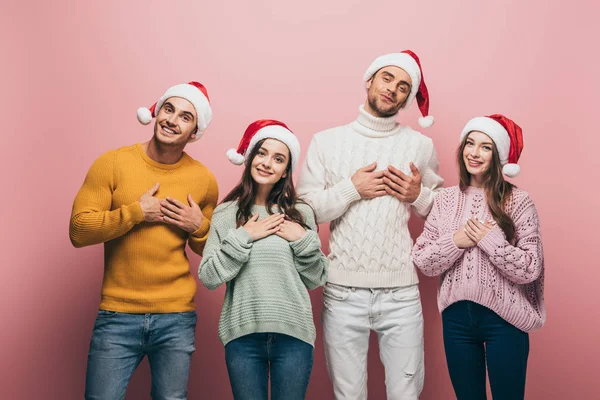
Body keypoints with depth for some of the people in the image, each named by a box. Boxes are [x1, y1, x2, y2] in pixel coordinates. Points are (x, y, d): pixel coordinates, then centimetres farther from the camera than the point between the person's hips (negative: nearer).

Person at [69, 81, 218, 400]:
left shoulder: (203, 179, 2)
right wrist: (136, 212, -14)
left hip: (177, 317, 2)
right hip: (117, 314, -1)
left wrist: (199, 227, -6)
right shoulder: (112, 163, -2)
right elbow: (78, 231, -9)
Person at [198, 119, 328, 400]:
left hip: (293, 334, 0)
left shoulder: (301, 213, 3)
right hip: (242, 335, 0)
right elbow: (208, 278, -4)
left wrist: (303, 239, -8)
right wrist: (242, 237, -10)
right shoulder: (226, 213, 3)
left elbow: (316, 280, 5)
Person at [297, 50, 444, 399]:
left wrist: (419, 194, -6)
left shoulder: (421, 145, 6)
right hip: (343, 292, 0)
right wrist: (350, 189, -11)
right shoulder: (326, 141, 4)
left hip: (401, 292, 1)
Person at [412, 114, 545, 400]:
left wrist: (491, 239, -18)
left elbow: (530, 269, -11)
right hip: (456, 317, 3)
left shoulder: (518, 201, -7)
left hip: (503, 318, -3)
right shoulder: (446, 200, 2)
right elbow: (422, 262, 0)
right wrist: (455, 242, -14)